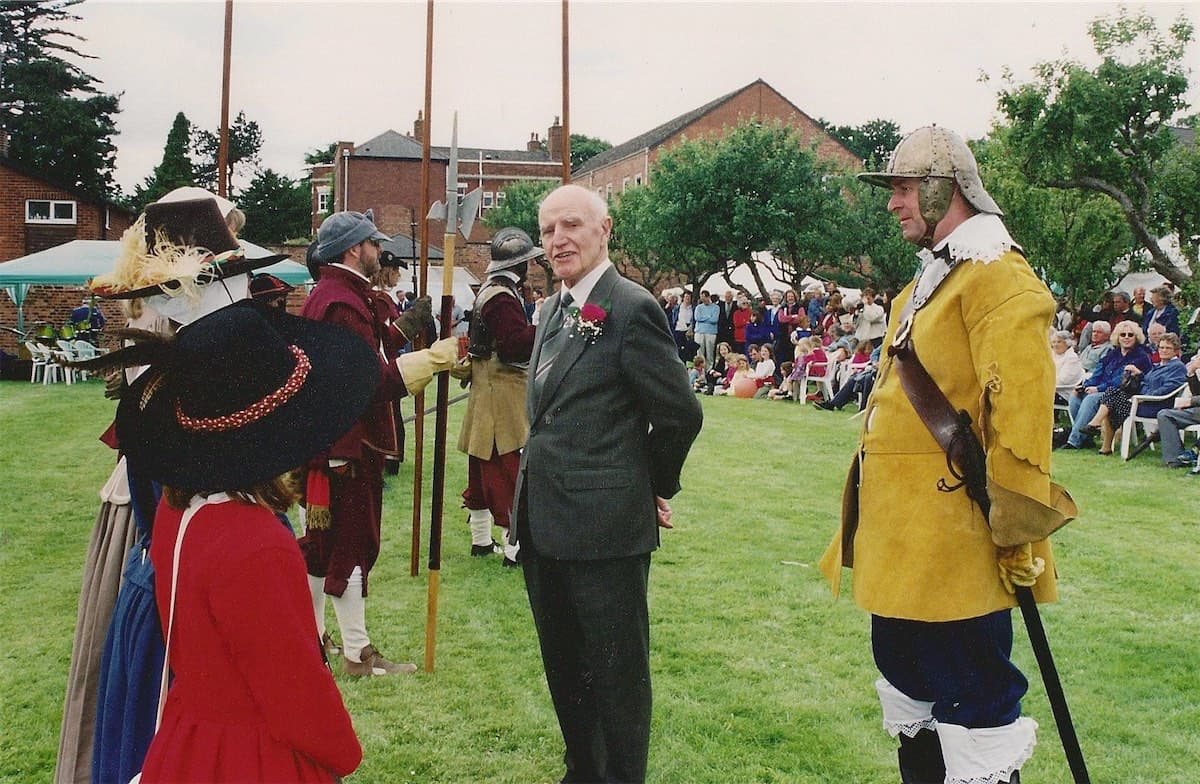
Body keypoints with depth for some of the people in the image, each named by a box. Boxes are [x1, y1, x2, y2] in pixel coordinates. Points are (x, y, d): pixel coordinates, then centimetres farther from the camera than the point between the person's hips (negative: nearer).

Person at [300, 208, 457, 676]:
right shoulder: (345, 304, -20)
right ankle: (357, 654, 5)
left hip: (326, 441, 11)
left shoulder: (324, 296, 14)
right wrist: (437, 357, -25)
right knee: (353, 545, -3)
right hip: (350, 444, -11)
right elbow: (376, 381, -25)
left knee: (322, 542, 17)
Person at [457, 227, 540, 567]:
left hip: (486, 394, 11)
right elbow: (514, 345, -26)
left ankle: (481, 539, 24)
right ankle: (515, 545, -6)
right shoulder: (503, 298, -18)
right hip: (503, 395, -11)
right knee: (512, 468, -8)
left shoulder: (488, 292, 14)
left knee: (483, 469, 15)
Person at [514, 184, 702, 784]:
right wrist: (529, 502, 17)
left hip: (605, 528, -9)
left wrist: (655, 487, 1)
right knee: (563, 667, 19)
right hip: (543, 525, 9)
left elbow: (680, 413, -12)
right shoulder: (554, 309, 13)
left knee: (616, 673, 4)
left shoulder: (631, 309, -13)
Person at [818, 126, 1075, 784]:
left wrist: (1015, 526, -23)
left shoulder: (997, 277, -15)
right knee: (907, 681, 19)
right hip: (903, 535, 10)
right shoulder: (930, 279, 16)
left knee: (972, 703, -2)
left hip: (954, 539, -10)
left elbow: (1021, 407, -23)